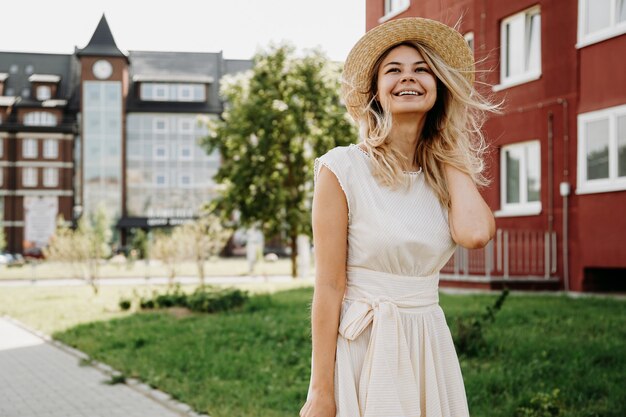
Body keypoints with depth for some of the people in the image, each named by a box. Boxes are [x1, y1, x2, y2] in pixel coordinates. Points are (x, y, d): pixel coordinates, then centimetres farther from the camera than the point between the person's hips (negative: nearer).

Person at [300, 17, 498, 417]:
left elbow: (475, 233, -17)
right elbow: (329, 286, -11)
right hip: (363, 349, -4)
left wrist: (447, 149, -3)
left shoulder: (446, 175, 6)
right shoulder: (343, 168, -8)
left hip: (430, 349, 5)